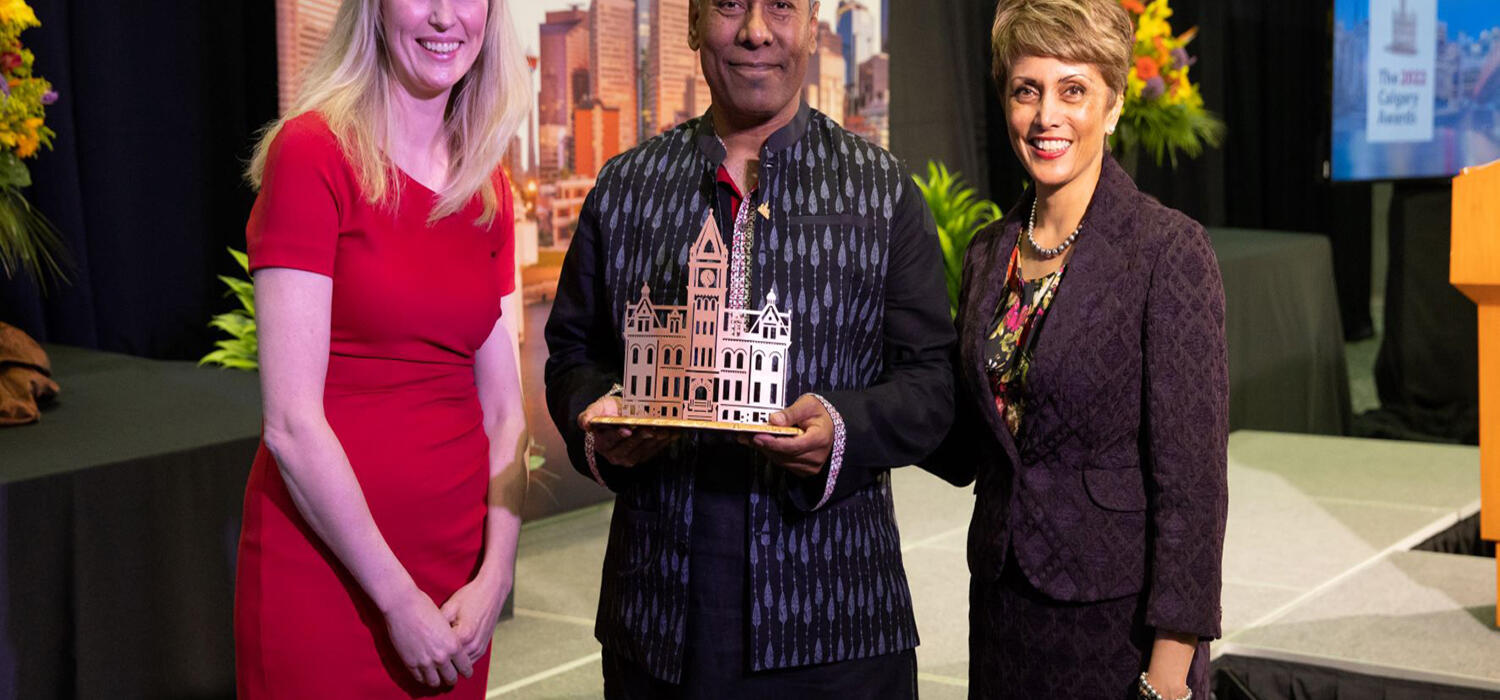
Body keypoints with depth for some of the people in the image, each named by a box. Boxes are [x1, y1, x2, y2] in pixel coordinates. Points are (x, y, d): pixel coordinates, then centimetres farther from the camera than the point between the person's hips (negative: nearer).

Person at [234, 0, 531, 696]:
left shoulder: (488, 189, 8)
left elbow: (502, 411, 8)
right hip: (323, 568, -5)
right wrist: (398, 599, -13)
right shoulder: (313, 150, -10)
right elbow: (291, 422, -15)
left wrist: (494, 576, -5)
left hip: (456, 580, 6)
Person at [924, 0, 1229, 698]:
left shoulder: (1170, 249, -12)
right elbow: (963, 452, 11)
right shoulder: (989, 253, 6)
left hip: (1120, 612, -5)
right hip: (1004, 605, 5)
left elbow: (1191, 474, -14)